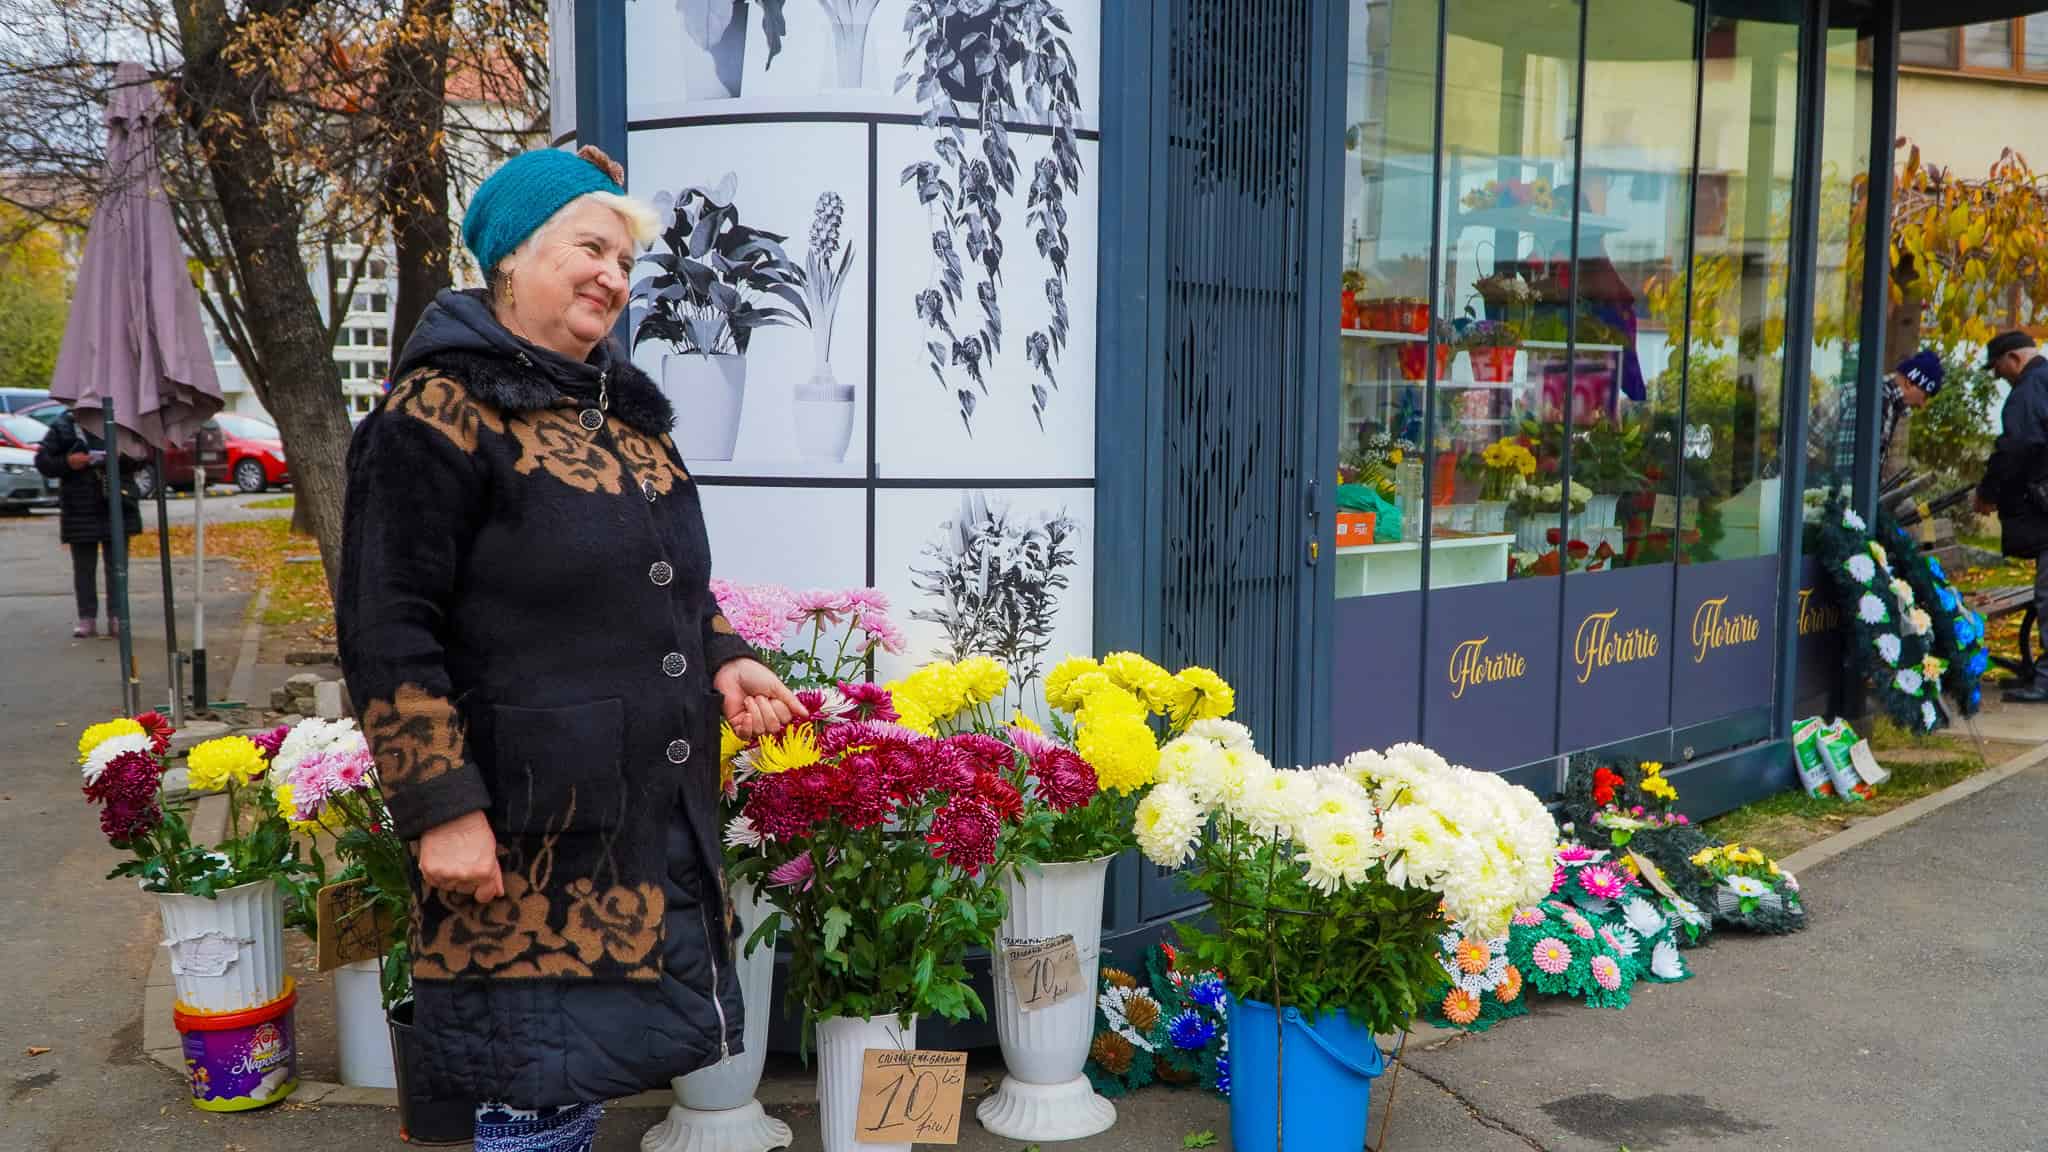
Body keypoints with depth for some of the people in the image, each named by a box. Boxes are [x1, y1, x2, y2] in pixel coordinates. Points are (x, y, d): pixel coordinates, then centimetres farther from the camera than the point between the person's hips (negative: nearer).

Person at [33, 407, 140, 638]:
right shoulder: (63, 426, 3)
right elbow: (42, 460, 4)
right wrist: (66, 463, -14)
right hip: (79, 509, 0)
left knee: (116, 564, 3)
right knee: (83, 566, 6)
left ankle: (116, 616, 8)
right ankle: (87, 616, 14)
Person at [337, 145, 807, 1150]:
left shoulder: (626, 414, 15)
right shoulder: (437, 417, -9)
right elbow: (388, 632, -13)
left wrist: (723, 659, 6)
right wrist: (441, 807, -17)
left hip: (658, 824, 8)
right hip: (525, 836, -7)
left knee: (585, 1071, 15)